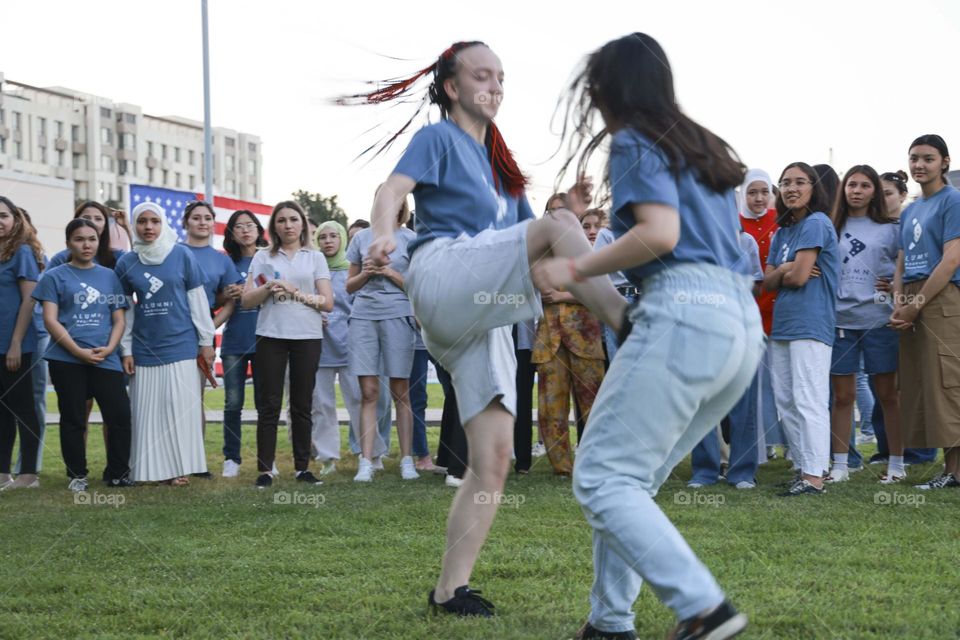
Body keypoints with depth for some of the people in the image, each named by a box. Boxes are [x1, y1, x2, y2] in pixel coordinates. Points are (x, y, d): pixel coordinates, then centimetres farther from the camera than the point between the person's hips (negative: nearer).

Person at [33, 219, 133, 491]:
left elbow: (119, 319, 12)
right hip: (67, 359, -2)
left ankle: (117, 473, 9)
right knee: (73, 419, 4)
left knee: (120, 415, -4)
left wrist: (109, 348, -7)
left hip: (106, 359, 2)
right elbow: (50, 319, -4)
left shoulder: (109, 276, 12)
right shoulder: (54, 276, 3)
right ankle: (77, 475, 15)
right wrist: (78, 351, -13)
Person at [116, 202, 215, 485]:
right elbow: (124, 310, 9)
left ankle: (179, 467, 6)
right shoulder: (126, 263, 4)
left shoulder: (182, 255, -1)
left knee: (181, 406, -2)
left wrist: (206, 341, 1)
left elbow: (198, 300, 2)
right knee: (148, 409, 3)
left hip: (180, 344, -2)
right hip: (145, 348, 2)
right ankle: (151, 469, 11)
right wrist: (126, 350, 6)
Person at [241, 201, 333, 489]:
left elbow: (327, 302, 3)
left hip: (307, 336, 0)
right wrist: (268, 287, -11)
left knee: (302, 404, 4)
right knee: (269, 403, -3)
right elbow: (246, 301, 6)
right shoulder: (263, 257, 11)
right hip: (270, 335, 0)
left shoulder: (315, 257, 10)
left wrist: (296, 293, -9)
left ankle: (302, 467, 10)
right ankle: (264, 469, -1)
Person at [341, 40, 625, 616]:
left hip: (483, 316, 7)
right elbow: (393, 190, -10)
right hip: (443, 272, -7)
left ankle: (451, 589, -2)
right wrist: (383, 235, -33)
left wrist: (566, 208, 5)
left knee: (494, 458, -4)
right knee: (559, 226, -26)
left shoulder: (498, 162, 29)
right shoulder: (439, 138, 9)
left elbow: (527, 237, 27)